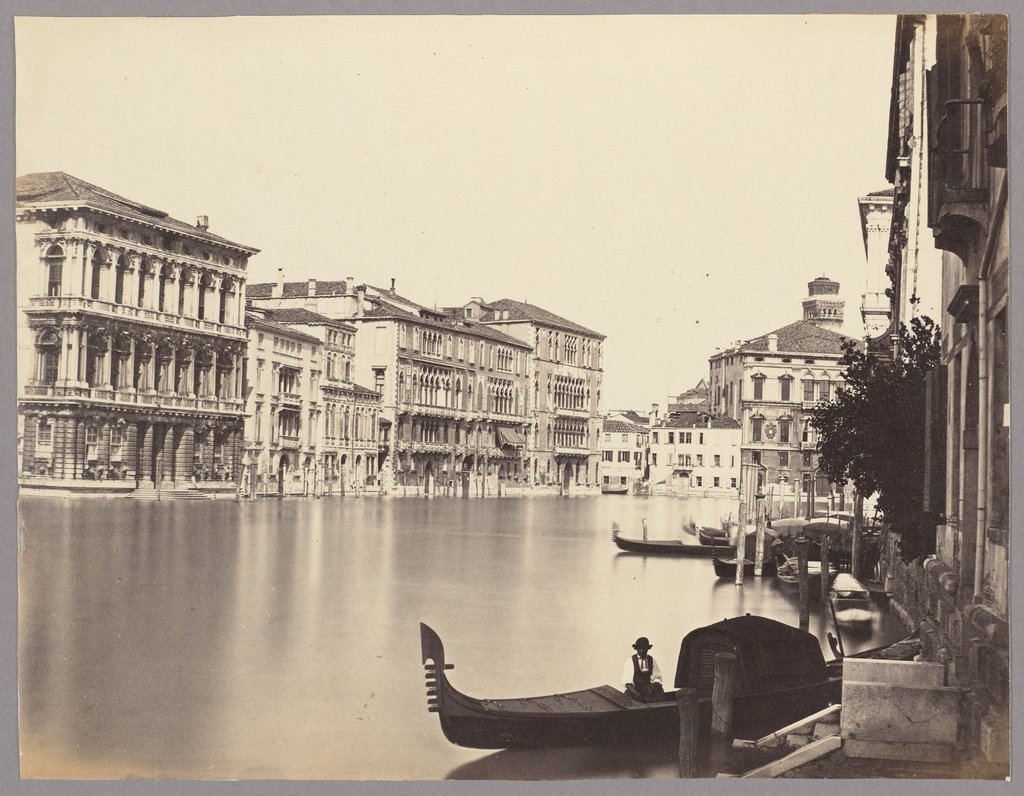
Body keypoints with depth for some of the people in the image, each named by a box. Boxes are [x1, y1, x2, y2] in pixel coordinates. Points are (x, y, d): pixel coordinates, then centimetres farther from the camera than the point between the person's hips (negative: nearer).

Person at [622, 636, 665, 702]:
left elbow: (657, 677, 12)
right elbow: (627, 679, -1)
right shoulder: (630, 661, 5)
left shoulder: (652, 660, 13)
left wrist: (656, 684, -13)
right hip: (634, 688, -2)